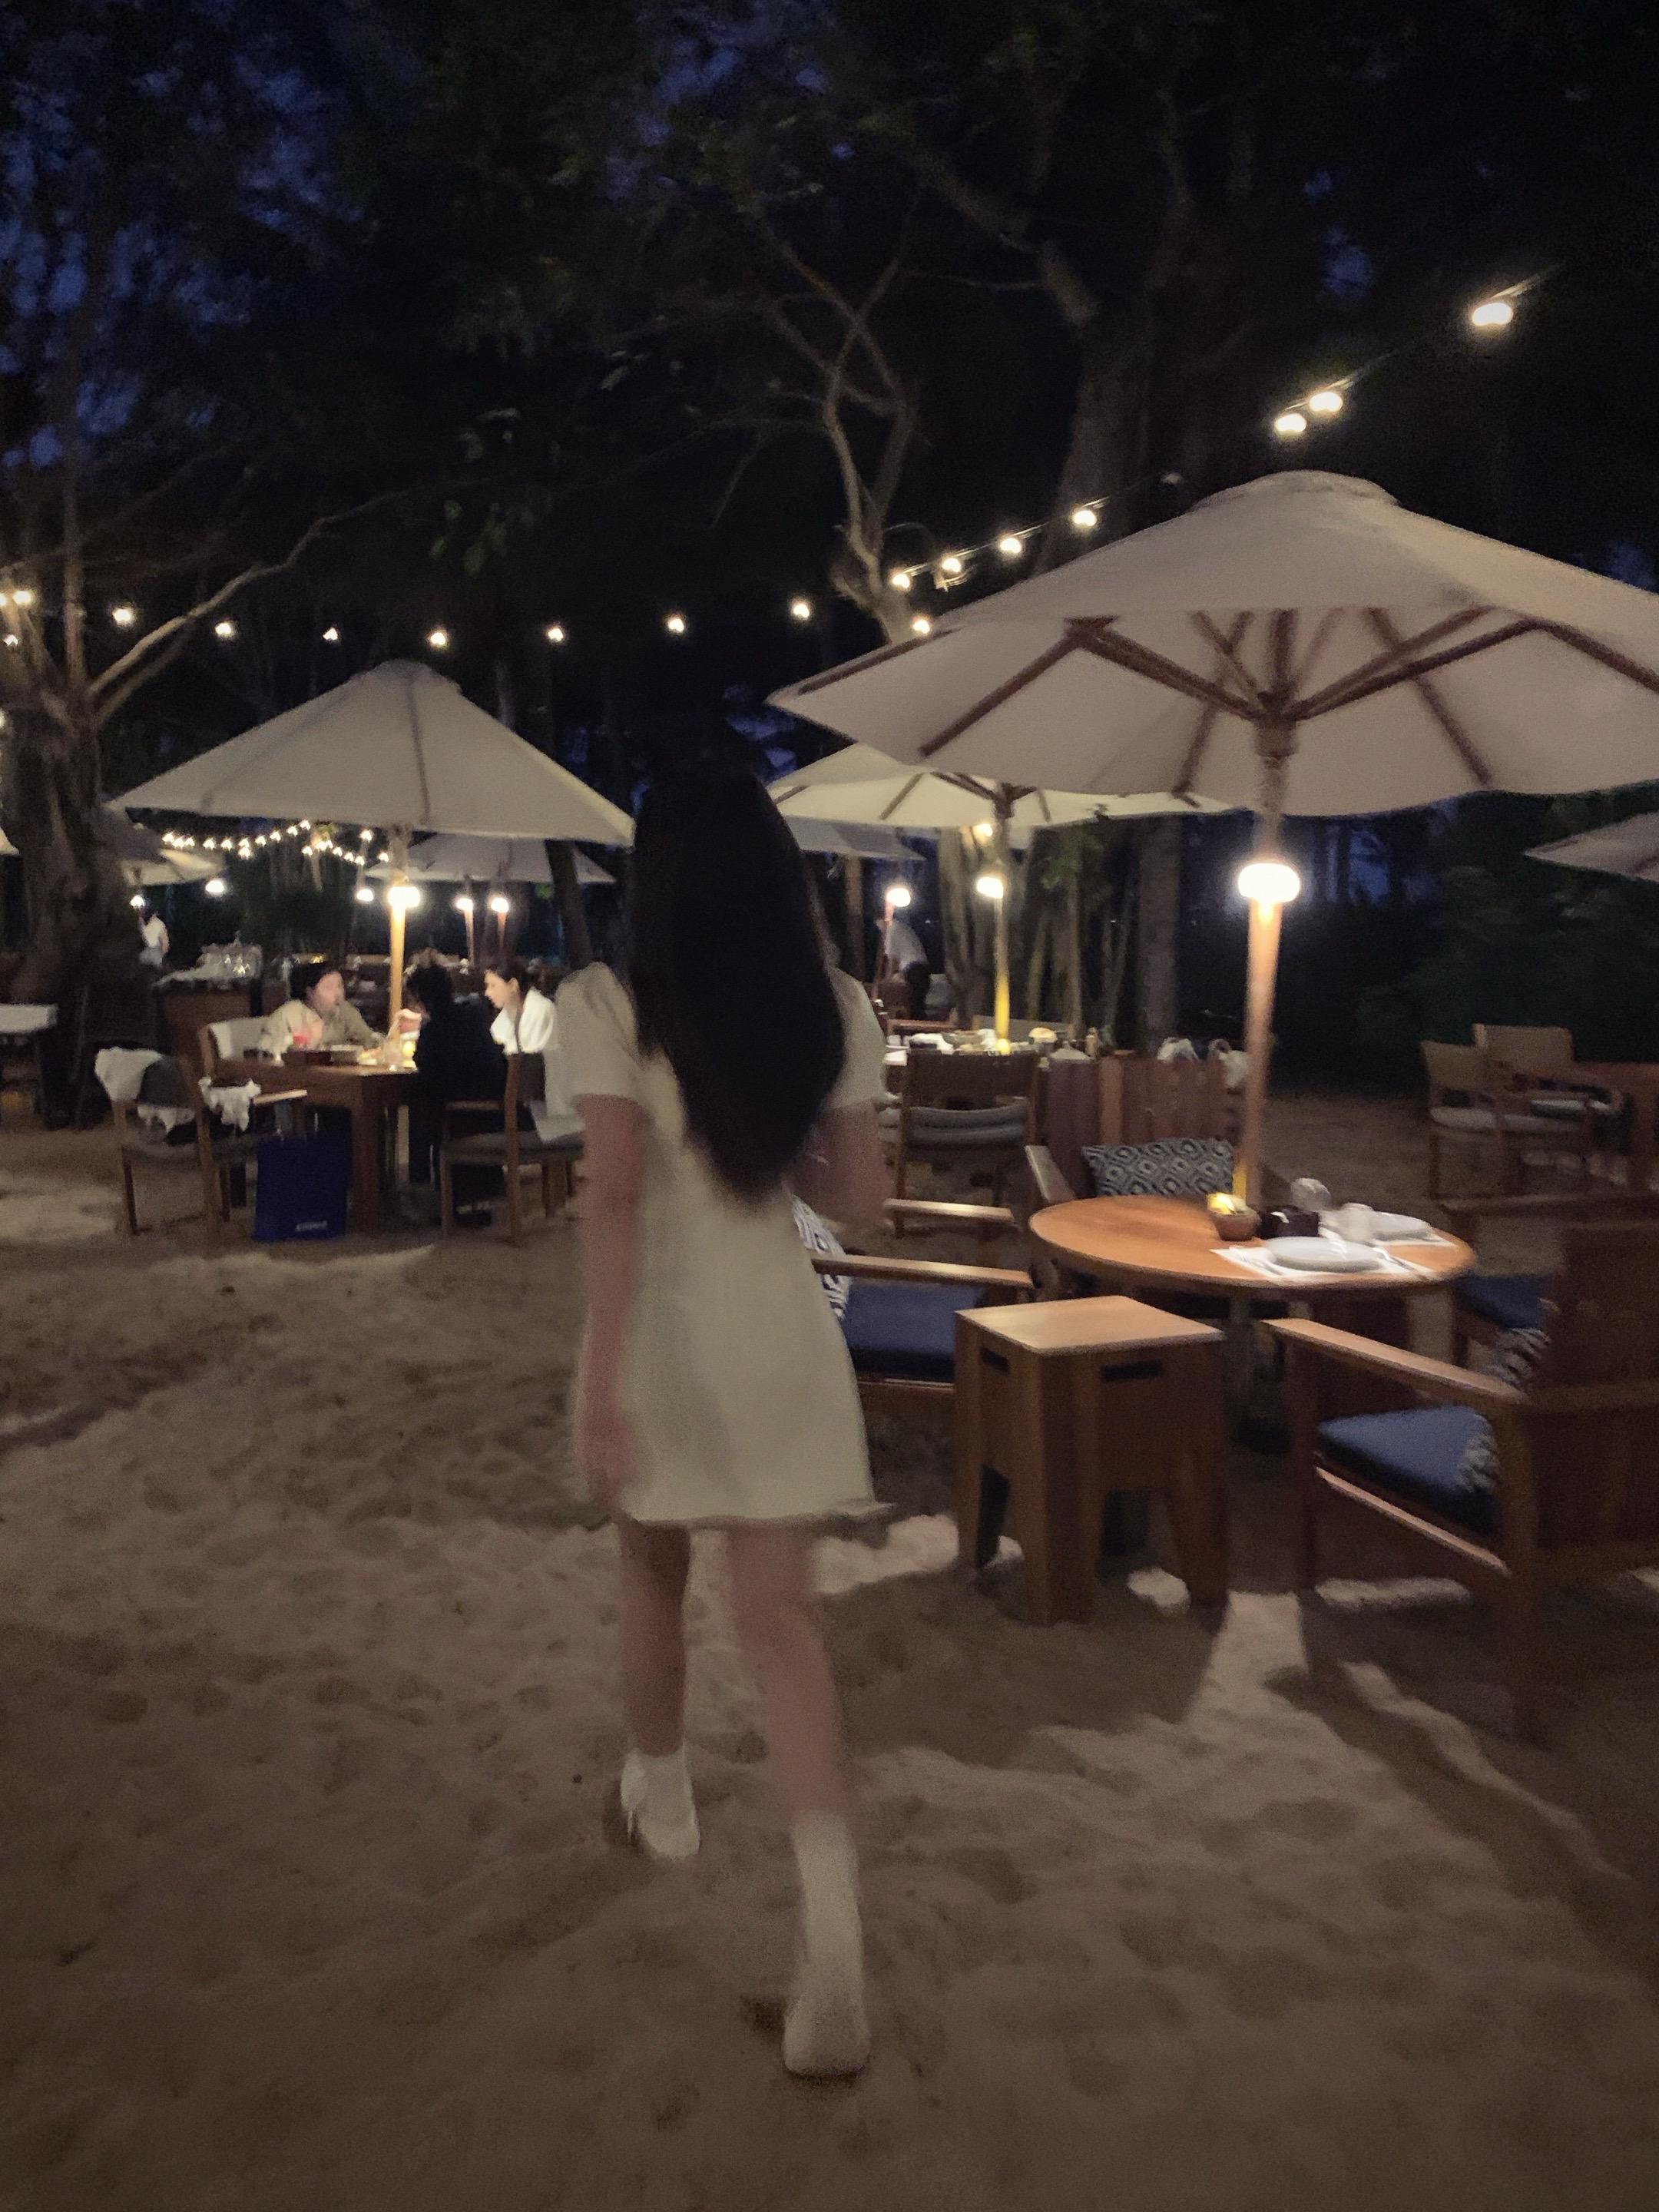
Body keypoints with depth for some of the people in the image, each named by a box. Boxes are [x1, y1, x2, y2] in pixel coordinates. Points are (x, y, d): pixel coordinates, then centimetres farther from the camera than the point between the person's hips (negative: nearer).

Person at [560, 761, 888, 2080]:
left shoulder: (608, 1005, -12)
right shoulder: (836, 1009, -1)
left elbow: (617, 1198, -19)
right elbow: (860, 1200, 1)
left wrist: (603, 1380, -18)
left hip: (668, 1329, -2)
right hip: (783, 1329, 2)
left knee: (655, 1572, 22)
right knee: (780, 1615, 6)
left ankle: (661, 1794, 45)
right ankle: (834, 1923, -4)